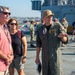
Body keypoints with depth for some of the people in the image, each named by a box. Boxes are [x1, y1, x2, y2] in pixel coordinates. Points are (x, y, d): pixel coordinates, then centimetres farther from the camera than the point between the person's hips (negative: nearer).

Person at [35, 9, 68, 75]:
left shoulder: (57, 26, -4)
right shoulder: (40, 29, 5)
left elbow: (65, 40, -9)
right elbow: (38, 44, 11)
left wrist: (62, 36, -32)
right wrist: (37, 57, 10)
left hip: (55, 55, -3)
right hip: (45, 57, 3)